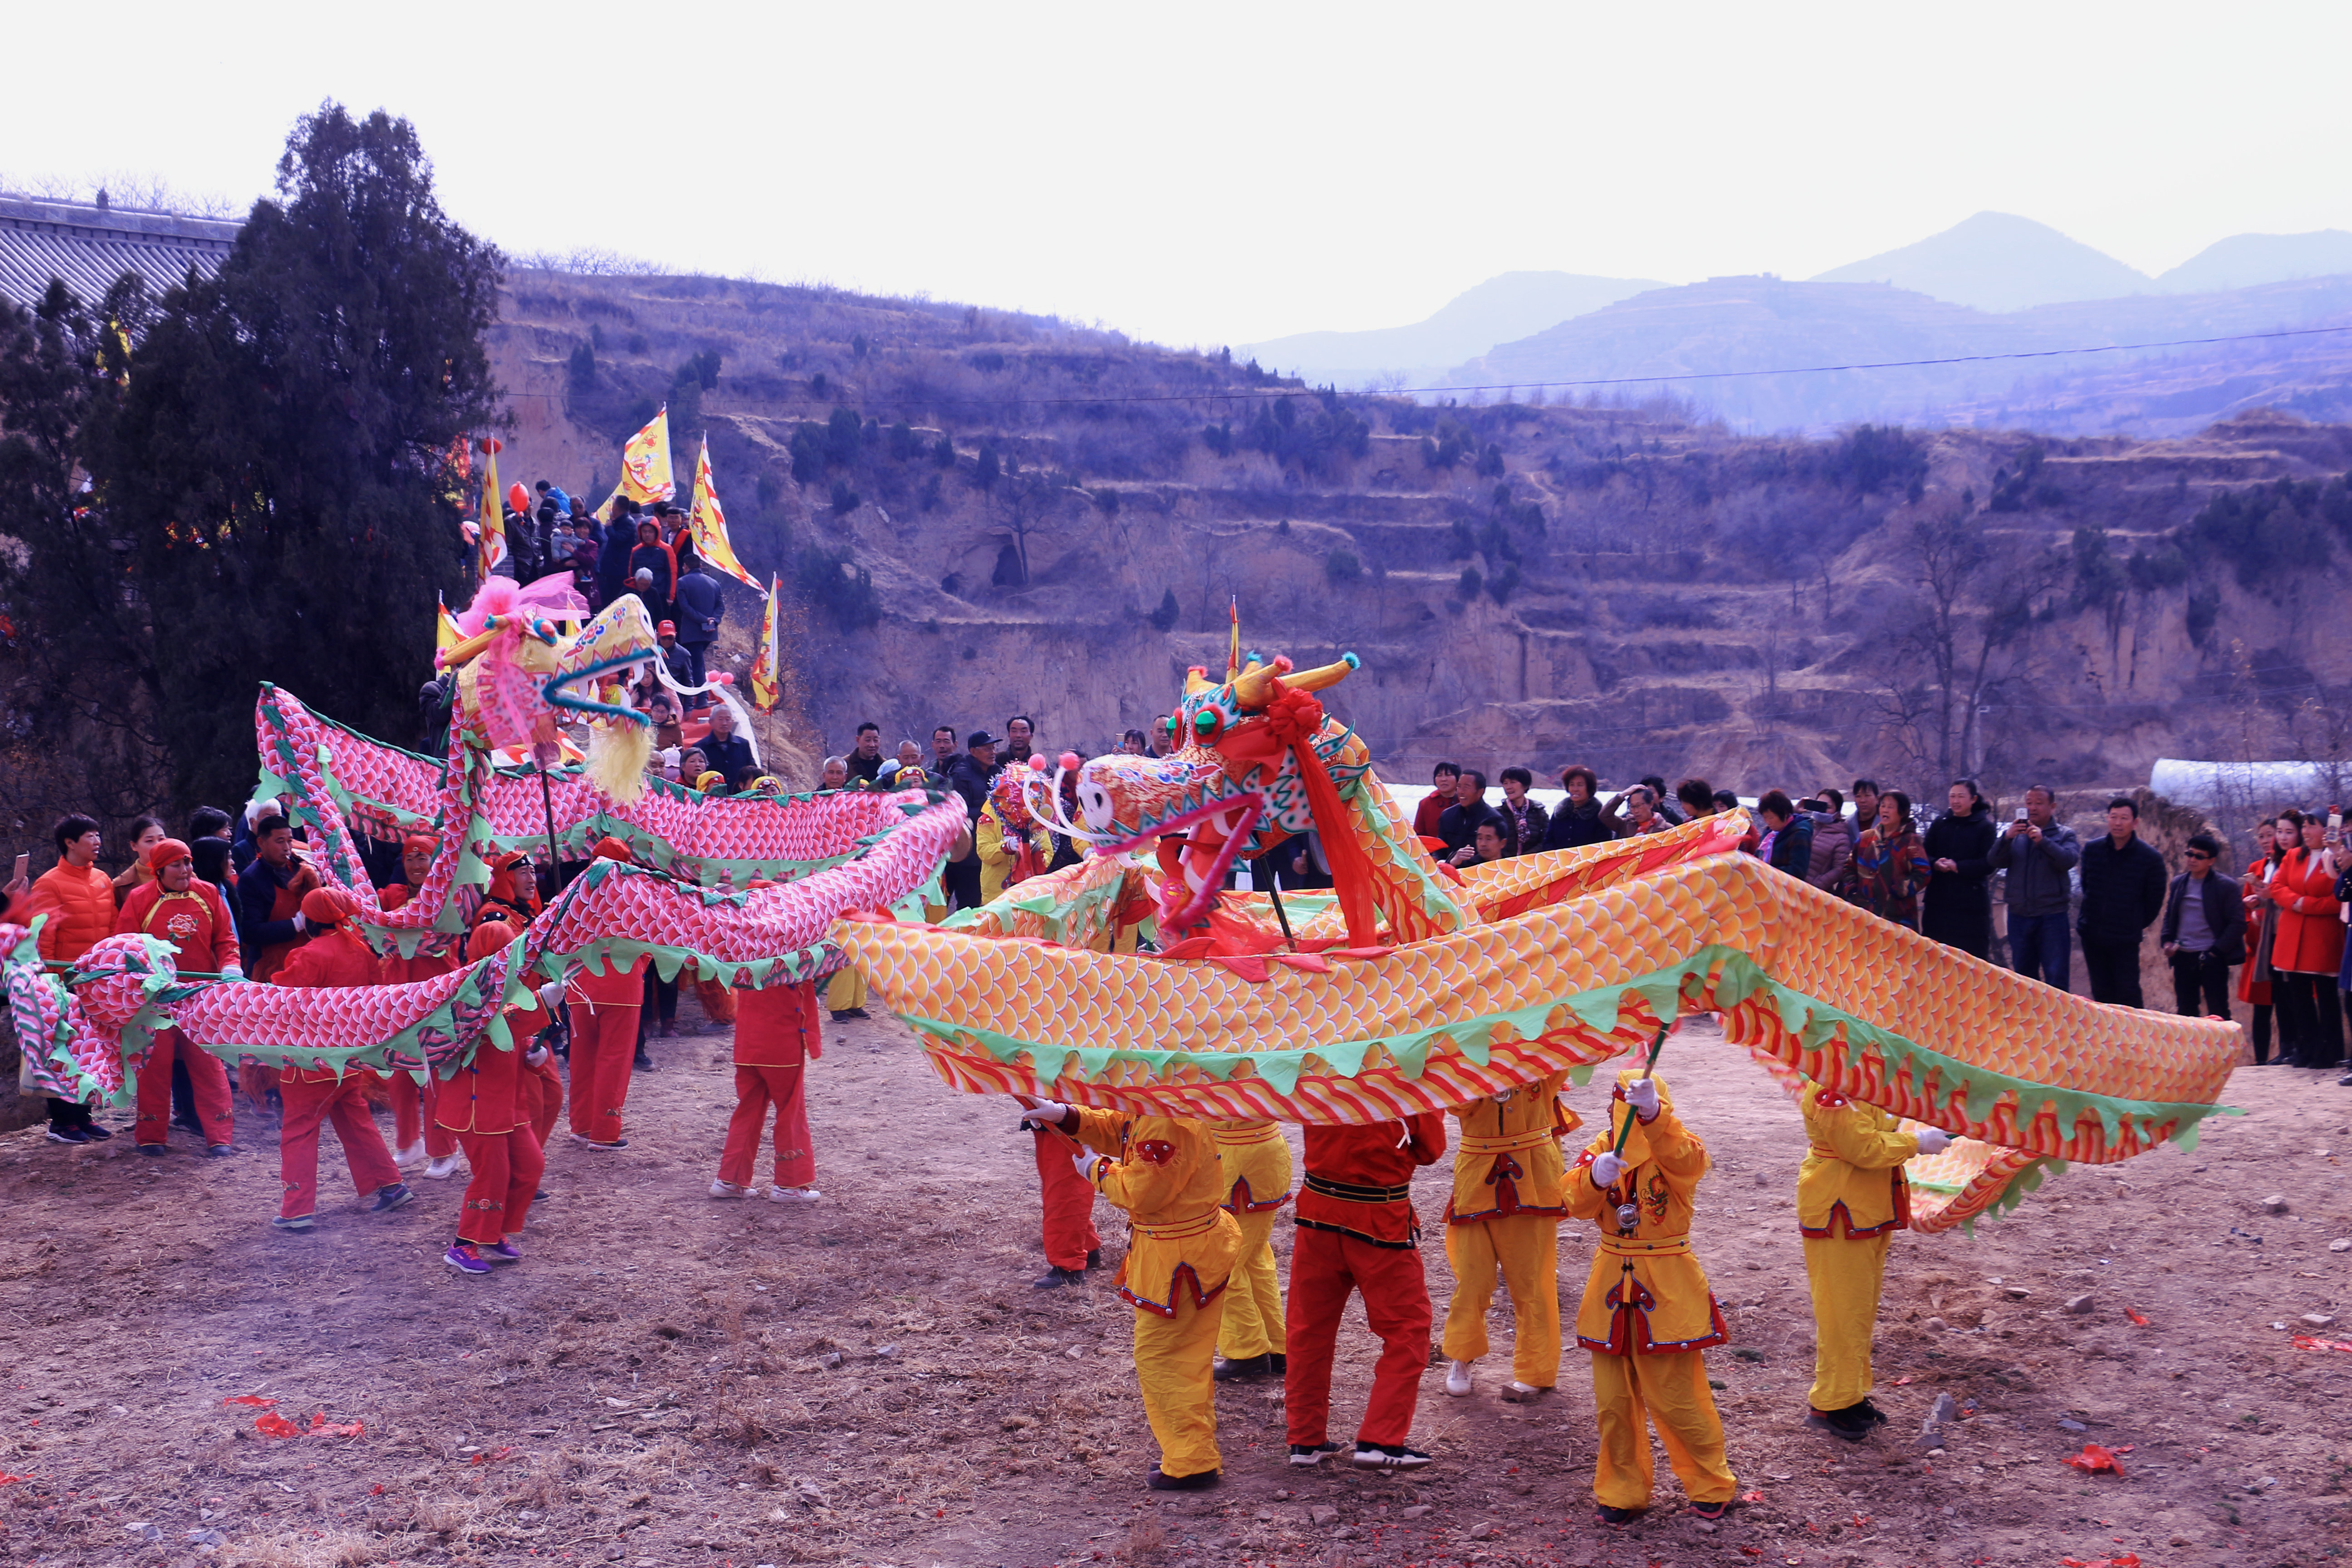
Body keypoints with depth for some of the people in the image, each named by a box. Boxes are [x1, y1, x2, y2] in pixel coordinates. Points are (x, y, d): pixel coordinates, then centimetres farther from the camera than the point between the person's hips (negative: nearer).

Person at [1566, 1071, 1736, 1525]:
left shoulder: (1678, 1148, -8)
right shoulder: (1602, 1148, 4)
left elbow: (1681, 1158, -35)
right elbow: (1576, 1202, -11)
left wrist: (1652, 1113, -52)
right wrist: (1595, 1177, -34)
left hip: (1667, 1288, -4)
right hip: (1612, 1283, 4)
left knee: (1677, 1398, 1)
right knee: (1614, 1400, 10)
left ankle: (1712, 1487, 21)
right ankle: (1622, 1491, 25)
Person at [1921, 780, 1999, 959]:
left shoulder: (1986, 827, 1)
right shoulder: (1939, 824, 12)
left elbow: (1988, 864, -9)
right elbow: (1925, 856, 8)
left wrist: (1957, 867, -19)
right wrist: (1935, 864, -14)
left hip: (1971, 906, -3)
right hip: (1938, 903, 3)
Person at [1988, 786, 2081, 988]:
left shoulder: (2065, 834, 4)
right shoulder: (2016, 832, 10)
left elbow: (2068, 860, -15)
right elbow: (1994, 862, -4)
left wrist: (2043, 841, -30)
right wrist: (2006, 839, -22)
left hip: (2052, 916, -3)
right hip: (2019, 915, 3)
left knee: (2056, 977, -6)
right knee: (2024, 975, 12)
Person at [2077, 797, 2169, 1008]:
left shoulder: (2150, 857, -8)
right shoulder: (2091, 850, 0)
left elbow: (2154, 902, 1)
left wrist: (2137, 925, 6)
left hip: (2126, 940, -4)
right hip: (2092, 935, 4)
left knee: (2128, 994, -4)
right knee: (2101, 993, 11)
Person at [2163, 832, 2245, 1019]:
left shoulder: (2227, 886, -5)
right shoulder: (2178, 883, 11)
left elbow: (2238, 924, -8)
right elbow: (2169, 917, 19)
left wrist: (2217, 951, -14)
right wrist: (2167, 941, 2)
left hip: (2212, 960, -5)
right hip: (2183, 958, 5)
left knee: (2217, 1015, -3)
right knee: (2185, 1012, 9)